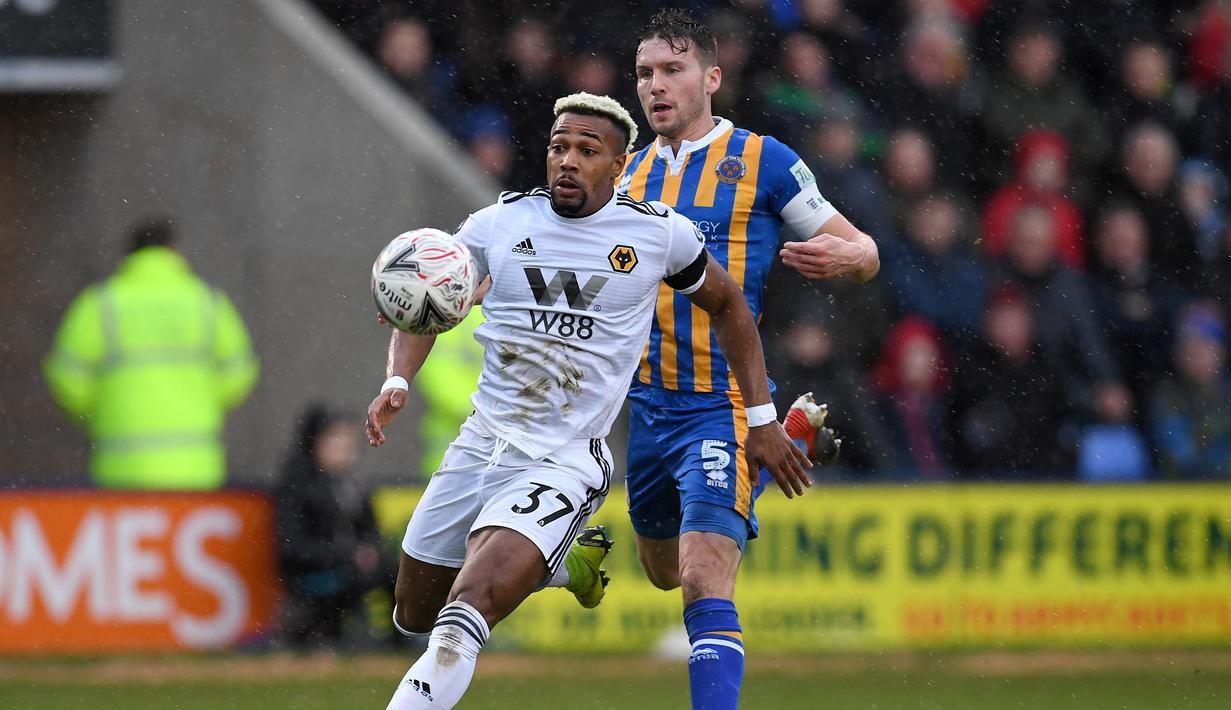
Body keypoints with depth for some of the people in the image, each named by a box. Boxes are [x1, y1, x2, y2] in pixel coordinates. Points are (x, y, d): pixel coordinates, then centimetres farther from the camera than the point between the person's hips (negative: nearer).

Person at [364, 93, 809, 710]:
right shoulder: (499, 223, 0)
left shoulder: (658, 234, -4)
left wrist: (761, 418, 12)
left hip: (563, 465, -5)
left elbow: (727, 305, 14)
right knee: (416, 615, 20)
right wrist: (397, 381, -10)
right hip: (481, 444, 5)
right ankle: (565, 565, 41)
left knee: (461, 621, -25)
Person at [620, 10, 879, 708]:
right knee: (663, 570, 23)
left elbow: (863, 252, 1)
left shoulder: (764, 162, -5)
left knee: (704, 578, -20)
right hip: (649, 407, 6)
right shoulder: (630, 173, 10)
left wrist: (844, 256, -24)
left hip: (726, 406, -6)